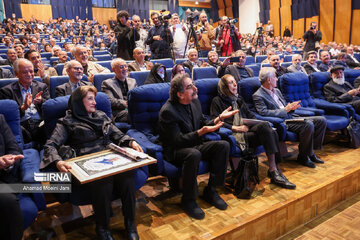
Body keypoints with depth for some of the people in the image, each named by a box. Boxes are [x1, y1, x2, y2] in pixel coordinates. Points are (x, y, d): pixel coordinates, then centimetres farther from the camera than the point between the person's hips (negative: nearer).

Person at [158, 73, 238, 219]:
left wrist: (219, 118, -7)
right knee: (194, 154, -39)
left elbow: (203, 124, 11)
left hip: (195, 145, 7)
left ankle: (210, 190, -3)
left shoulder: (195, 101, 3)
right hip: (174, 151, -7)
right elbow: (178, 140, -23)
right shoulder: (167, 111, -20)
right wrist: (201, 132, -34)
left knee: (224, 145, -13)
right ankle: (188, 200, -18)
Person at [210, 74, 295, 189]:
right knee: (264, 125, -29)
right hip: (234, 135, -6)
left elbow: (250, 115, 27)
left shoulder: (239, 99, 30)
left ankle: (275, 170, -25)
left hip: (247, 130, 6)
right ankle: (274, 170, -30)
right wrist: (236, 128, -12)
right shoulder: (217, 101, 9)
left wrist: (250, 124, 4)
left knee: (272, 133, -25)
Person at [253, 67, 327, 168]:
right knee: (308, 125, -29)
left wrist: (291, 107, 1)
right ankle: (303, 157, -11)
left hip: (290, 117, 9)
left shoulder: (276, 91, 20)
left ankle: (311, 151, 5)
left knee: (321, 120, 0)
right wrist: (285, 110, -18)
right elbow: (264, 112, -22)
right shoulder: (258, 96, -8)